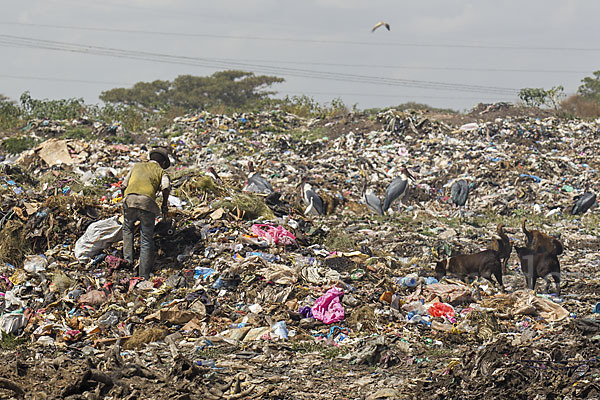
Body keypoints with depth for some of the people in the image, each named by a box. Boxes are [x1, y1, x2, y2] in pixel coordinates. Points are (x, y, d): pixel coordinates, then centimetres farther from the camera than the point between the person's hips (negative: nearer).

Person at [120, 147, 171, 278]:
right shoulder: (161, 171, 21)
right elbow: (166, 187, -1)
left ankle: (128, 257, 18)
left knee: (127, 228, 30)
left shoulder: (137, 166, 29)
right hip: (147, 202, -2)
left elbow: (124, 186, 22)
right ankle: (144, 272, 7)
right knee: (146, 238, 8)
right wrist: (164, 205, 11)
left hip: (130, 199, 2)